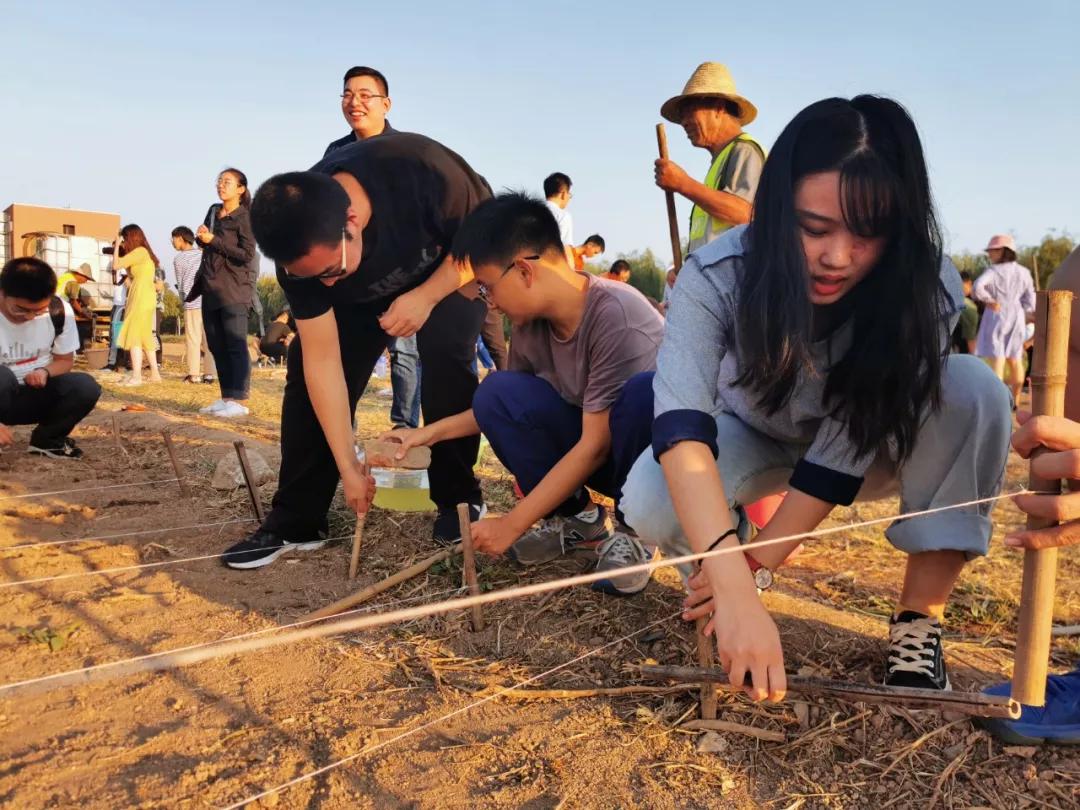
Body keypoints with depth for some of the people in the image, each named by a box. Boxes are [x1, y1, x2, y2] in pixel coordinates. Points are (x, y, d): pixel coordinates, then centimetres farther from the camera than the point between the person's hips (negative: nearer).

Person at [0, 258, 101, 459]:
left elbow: (65, 360, 3)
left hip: (35, 394, 3)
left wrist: (44, 371, -22)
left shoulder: (60, 312, -12)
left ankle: (46, 439, -2)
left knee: (86, 387, -25)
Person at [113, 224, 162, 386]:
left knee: (134, 335, -11)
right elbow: (132, 273, 16)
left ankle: (136, 376, -16)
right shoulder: (144, 252, 18)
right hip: (145, 297, 10)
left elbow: (116, 265, -14)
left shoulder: (139, 251, -11)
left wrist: (117, 246, -1)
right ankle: (155, 374, 15)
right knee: (145, 336, 13)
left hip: (141, 297, -10)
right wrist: (119, 248, 14)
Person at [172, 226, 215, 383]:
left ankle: (194, 374, 1)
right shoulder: (203, 254, 11)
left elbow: (180, 284, 7)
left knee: (193, 339, 1)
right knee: (208, 338, 6)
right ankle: (209, 373, 5)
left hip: (192, 304, -4)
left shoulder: (179, 258, 1)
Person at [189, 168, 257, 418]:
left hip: (234, 289, -8)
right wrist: (201, 236, 4)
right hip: (210, 288, 8)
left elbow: (247, 255, -15)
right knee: (216, 346, 8)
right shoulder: (213, 211, 15)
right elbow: (204, 243, 27)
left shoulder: (245, 218, -6)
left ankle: (239, 401, -8)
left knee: (236, 345, -9)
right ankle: (226, 397, 14)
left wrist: (213, 241, -15)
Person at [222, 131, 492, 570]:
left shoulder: (421, 170, -40)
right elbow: (322, 358, -25)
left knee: (445, 353, -29)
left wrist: (426, 296, -35)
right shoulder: (300, 248, -28)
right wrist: (349, 468, -25)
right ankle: (294, 521, -2)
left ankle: (460, 501, -10)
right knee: (306, 365, -13)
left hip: (455, 263, -2)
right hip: (366, 287, 3)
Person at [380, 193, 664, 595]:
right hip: (594, 443, 6)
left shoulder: (617, 317, -29)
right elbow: (506, 408, 11)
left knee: (644, 394, -38)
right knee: (496, 394, -13)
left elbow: (596, 445, -28)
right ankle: (577, 520, 1)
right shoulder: (530, 324, -8)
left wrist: (511, 525, -24)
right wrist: (432, 432, 0)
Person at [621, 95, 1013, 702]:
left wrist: (756, 568, -34)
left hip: (871, 448, 1)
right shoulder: (717, 276, -32)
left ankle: (920, 621, -17)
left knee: (973, 392, -31)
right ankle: (734, 522, 3)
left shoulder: (928, 289, -30)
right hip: (754, 438, -1)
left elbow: (849, 445, -30)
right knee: (651, 504, -32)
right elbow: (681, 427, -43)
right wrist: (735, 590, -55)